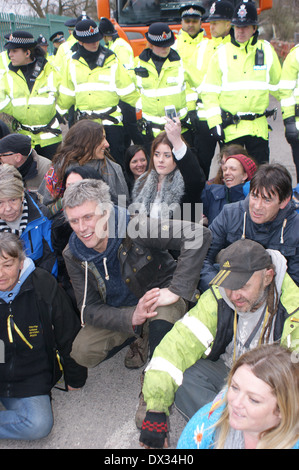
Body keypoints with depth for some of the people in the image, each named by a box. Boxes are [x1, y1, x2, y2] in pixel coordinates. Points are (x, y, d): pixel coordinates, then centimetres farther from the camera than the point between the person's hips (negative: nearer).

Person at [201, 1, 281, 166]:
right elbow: (209, 92, 0)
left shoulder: (267, 51, 6)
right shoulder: (222, 54, 2)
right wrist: (214, 123, -9)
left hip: (258, 127, 1)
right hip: (229, 128, -1)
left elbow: (278, 86, 15)